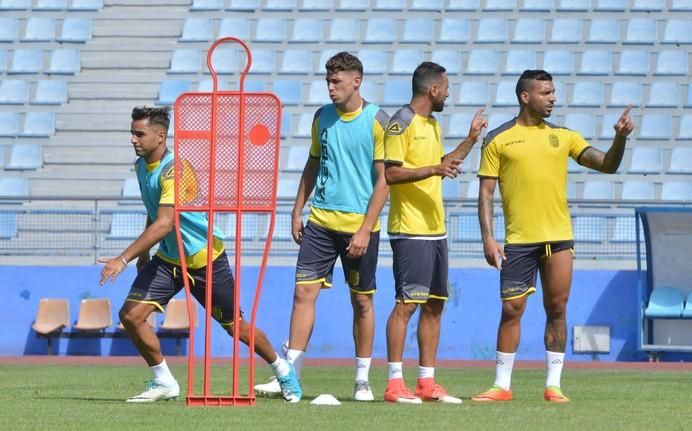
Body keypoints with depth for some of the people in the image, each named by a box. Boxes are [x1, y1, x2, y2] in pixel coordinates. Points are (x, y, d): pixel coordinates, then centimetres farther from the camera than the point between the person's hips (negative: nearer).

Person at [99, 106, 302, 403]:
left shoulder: (174, 170, -26)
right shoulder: (141, 166, 2)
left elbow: (164, 224, -35)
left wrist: (124, 259, -39)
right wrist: (144, 253, 22)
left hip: (206, 259, -7)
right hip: (168, 259, 7)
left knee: (235, 326, 6)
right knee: (130, 315, -11)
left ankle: (283, 371, 31)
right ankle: (163, 382, 3)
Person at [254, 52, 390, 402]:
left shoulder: (377, 122, -7)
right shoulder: (322, 117, 9)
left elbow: (383, 179, -9)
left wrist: (365, 229, -14)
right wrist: (297, 211, 12)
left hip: (360, 225, -4)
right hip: (320, 220, 4)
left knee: (362, 301, 5)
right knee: (304, 292, -6)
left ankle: (362, 380, 15)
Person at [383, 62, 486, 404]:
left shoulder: (432, 124, 19)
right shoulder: (402, 123, -10)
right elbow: (389, 173, -17)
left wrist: (471, 139, 27)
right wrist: (434, 169, -23)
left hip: (435, 229, 9)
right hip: (411, 230, -9)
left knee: (434, 305, 9)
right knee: (407, 303, -11)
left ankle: (427, 382, 13)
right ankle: (395, 384, -9)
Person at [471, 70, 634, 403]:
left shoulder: (563, 136, 10)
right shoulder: (499, 139, 3)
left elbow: (607, 165, 7)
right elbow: (486, 192, 2)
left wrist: (620, 138, -11)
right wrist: (488, 238, -6)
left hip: (558, 237, 2)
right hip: (518, 240, -2)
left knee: (557, 310, 2)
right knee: (511, 310, -2)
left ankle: (553, 385, 8)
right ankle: (502, 386, 6)